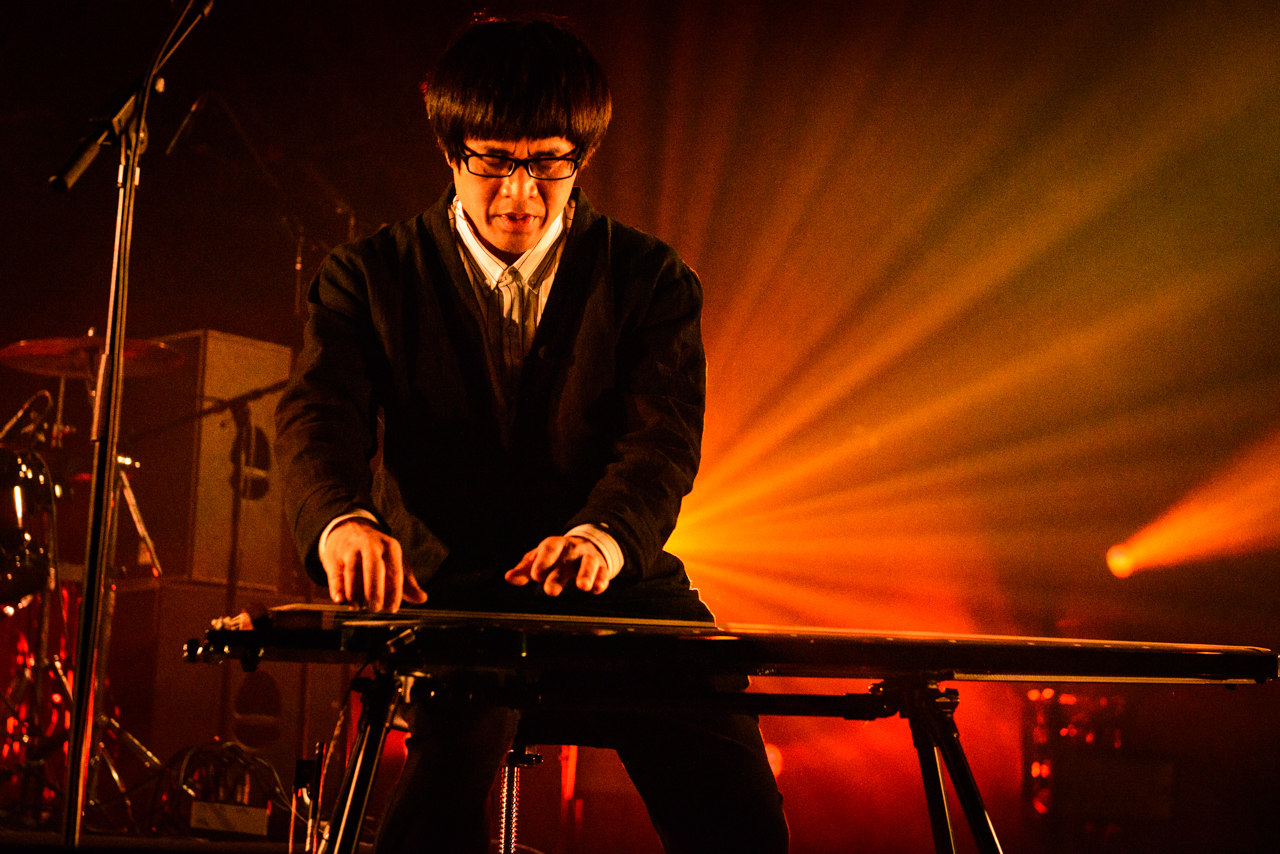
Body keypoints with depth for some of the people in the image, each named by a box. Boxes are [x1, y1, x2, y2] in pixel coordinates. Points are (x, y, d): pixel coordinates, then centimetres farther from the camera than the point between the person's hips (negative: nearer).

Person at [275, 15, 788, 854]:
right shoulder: (373, 275, 7)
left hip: (617, 594, 1)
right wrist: (343, 518, -35)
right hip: (451, 592, -1)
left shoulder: (651, 279, 7)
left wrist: (607, 533, -33)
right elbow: (320, 413, -11)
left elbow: (662, 437, -9)